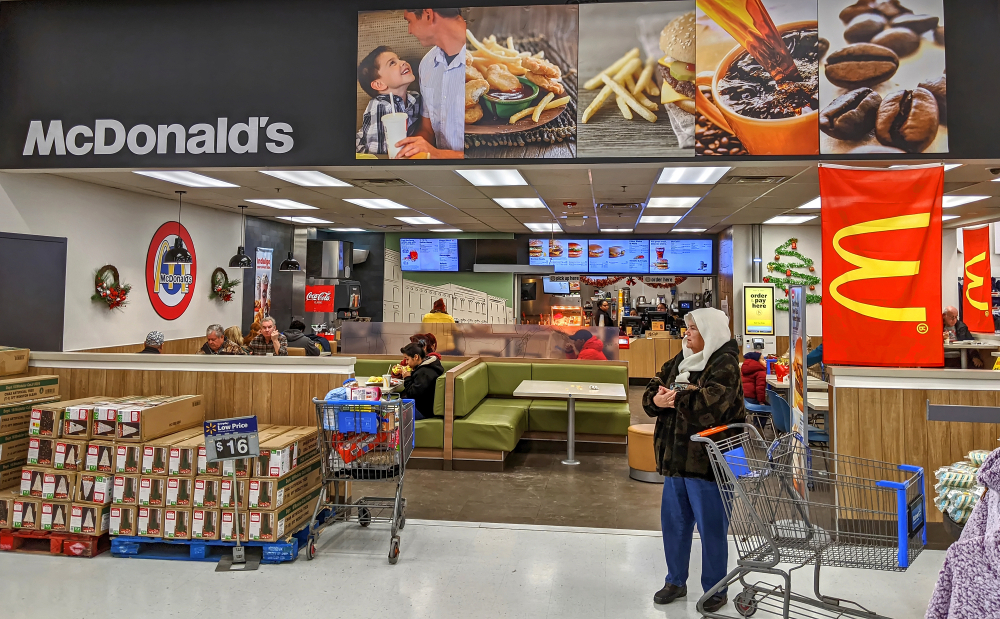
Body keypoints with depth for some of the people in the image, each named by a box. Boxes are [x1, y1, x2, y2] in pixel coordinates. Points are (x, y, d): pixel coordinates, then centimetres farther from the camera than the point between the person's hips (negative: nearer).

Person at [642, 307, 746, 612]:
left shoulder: (724, 365, -13)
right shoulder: (679, 361, 10)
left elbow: (709, 405, -27)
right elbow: (651, 394, 8)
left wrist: (674, 397, -14)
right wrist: (656, 400, -15)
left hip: (708, 462, -7)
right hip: (675, 458, 7)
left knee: (711, 529, 6)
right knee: (673, 522, 17)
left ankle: (715, 590, 24)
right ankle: (676, 581, 35)